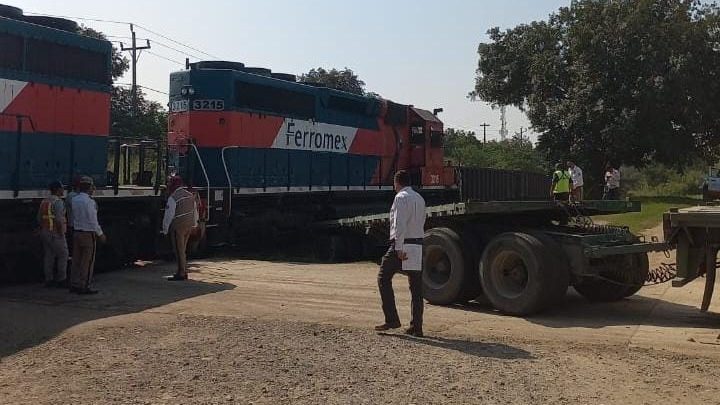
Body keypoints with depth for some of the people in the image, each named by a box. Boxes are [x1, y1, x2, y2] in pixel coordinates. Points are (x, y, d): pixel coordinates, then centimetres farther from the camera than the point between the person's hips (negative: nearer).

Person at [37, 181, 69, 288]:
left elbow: (39, 218, 13)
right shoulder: (58, 202, -15)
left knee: (48, 257, 10)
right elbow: (58, 219, -23)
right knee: (63, 255, 1)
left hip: (45, 232, 8)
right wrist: (61, 233, -17)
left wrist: (43, 229, 18)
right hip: (56, 233, -8)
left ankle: (49, 280, 13)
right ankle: (61, 280, 3)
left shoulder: (44, 201, 12)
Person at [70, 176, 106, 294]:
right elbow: (93, 221, -17)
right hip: (88, 234, -7)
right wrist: (100, 234, -4)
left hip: (76, 232, 7)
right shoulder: (90, 202, -17)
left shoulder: (74, 199, 5)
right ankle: (84, 287, 3)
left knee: (76, 259, 12)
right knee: (87, 261, 0)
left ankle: (74, 285, 18)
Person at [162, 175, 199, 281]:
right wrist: (194, 224, 26)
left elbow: (169, 215, -14)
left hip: (178, 227, -8)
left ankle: (181, 273, 0)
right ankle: (184, 272, 21)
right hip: (189, 226, 8)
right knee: (183, 250, 16)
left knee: (179, 250, -2)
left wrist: (165, 229, -6)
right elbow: (195, 212, 17)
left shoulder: (173, 198, -15)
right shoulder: (190, 195, 9)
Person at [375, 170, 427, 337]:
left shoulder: (401, 198, -7)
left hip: (402, 245, -7)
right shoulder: (420, 198, 17)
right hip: (418, 245, 7)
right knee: (416, 287, 6)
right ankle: (416, 327, 7)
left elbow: (400, 224, -16)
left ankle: (391, 319, 0)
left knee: (384, 278, 4)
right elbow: (421, 223, 15)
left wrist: (399, 248, -19)